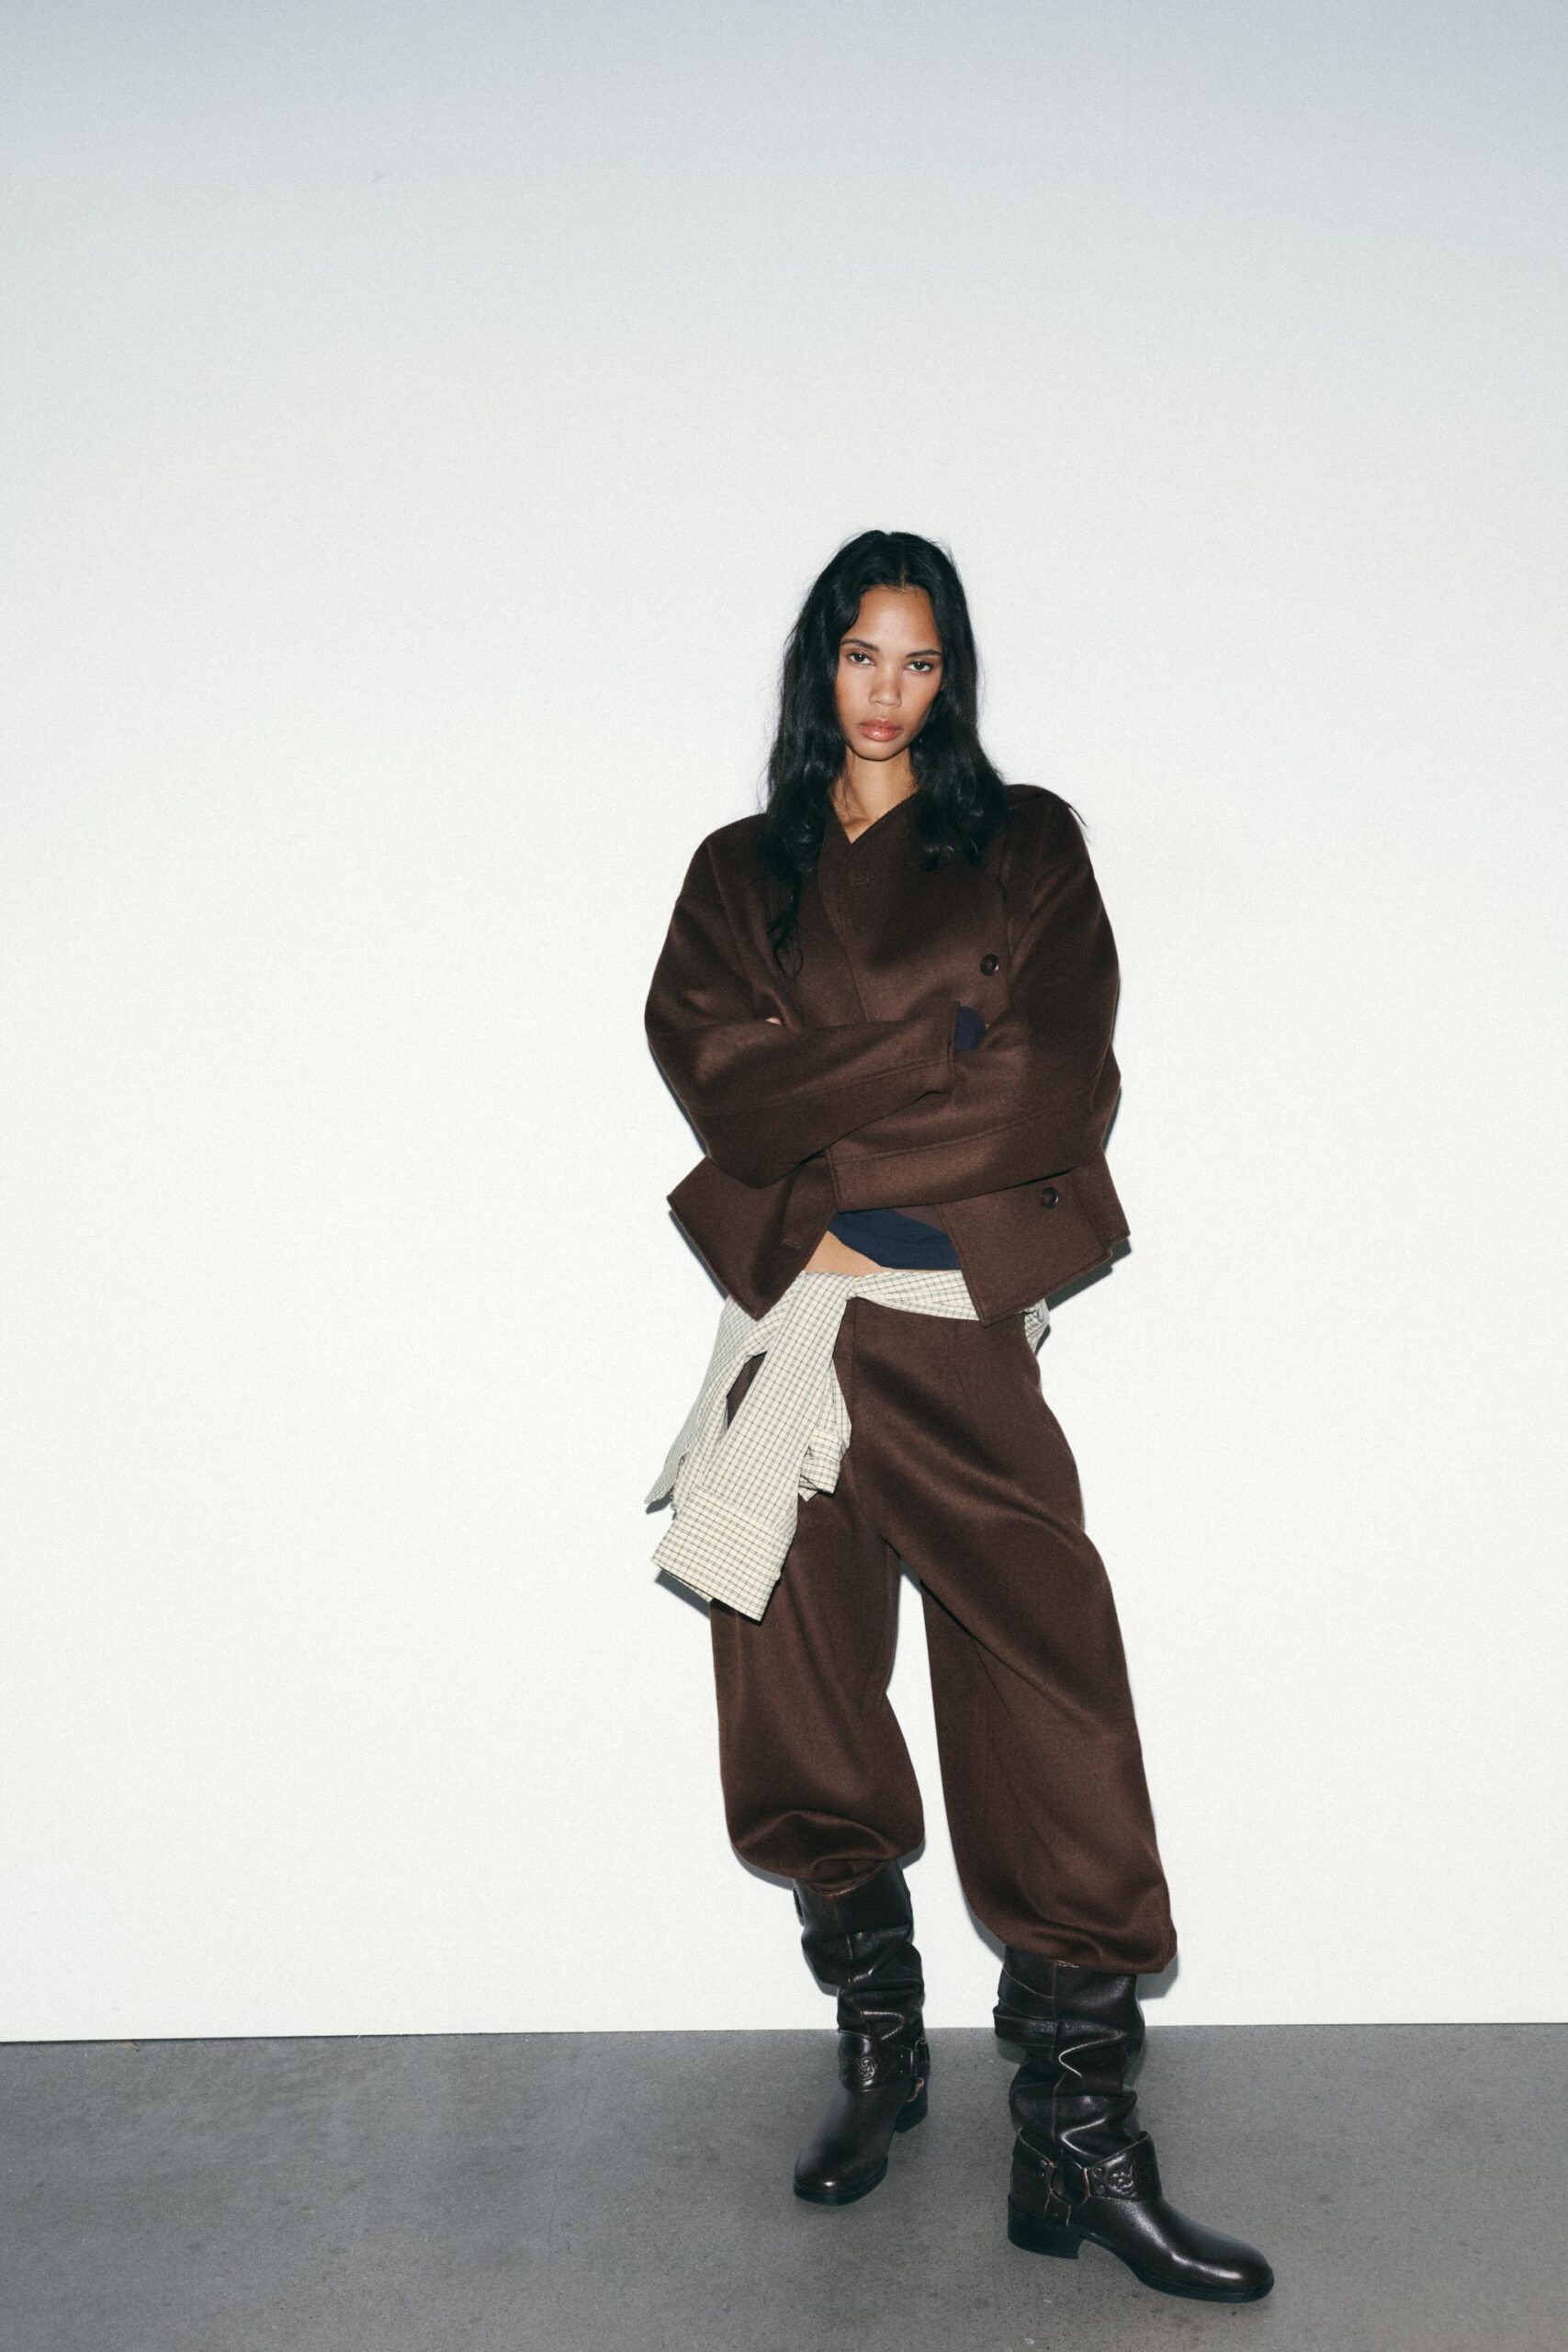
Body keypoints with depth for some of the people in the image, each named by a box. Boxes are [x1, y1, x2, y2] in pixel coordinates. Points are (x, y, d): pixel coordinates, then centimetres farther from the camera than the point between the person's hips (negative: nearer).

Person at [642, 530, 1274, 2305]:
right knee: (807, 1676, 5)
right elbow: (705, 1058, 0)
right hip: (792, 1300, 2)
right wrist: (931, 1086, -9)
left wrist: (845, 1176, -7)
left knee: (1041, 1671, -10)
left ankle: (1078, 2131, -1)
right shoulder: (739, 871, 18)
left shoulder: (1026, 846, 13)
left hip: (955, 1304, -2)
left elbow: (1052, 1082, 1)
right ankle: (877, 2041, 24)